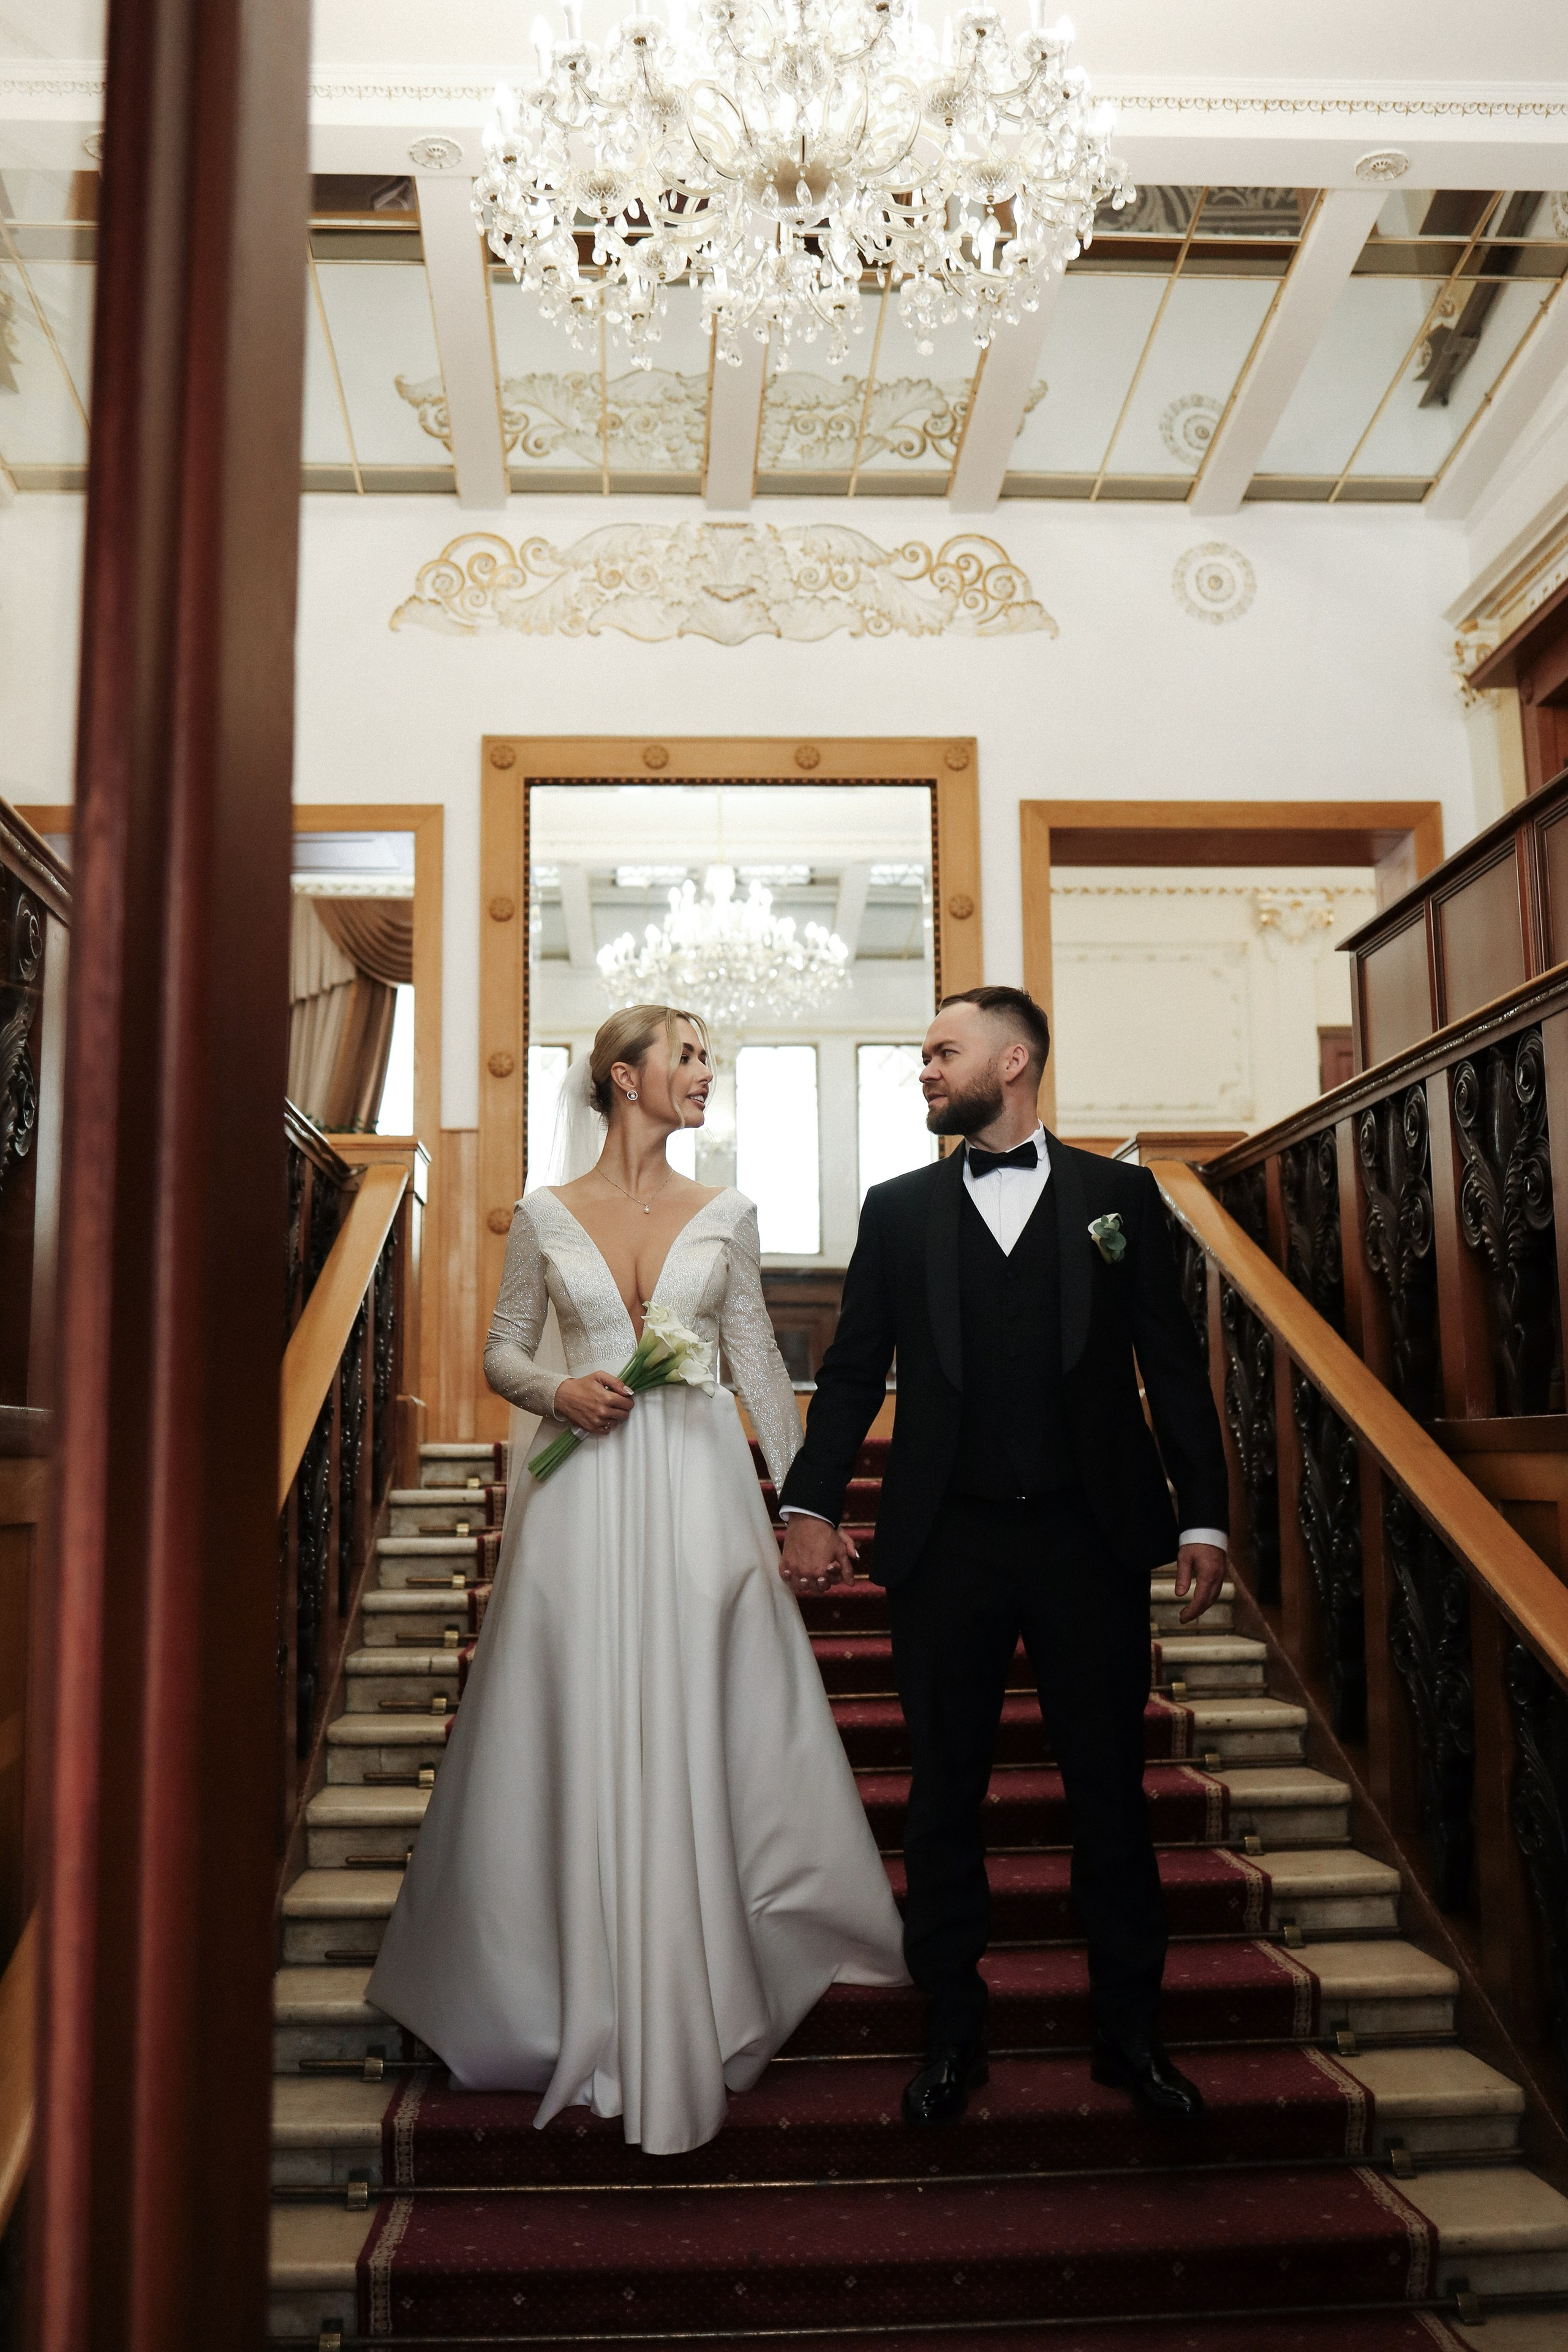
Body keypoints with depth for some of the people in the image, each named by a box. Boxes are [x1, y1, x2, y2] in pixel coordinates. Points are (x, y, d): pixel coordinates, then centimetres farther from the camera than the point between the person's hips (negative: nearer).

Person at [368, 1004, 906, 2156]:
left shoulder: (725, 1217, 7)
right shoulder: (546, 1216, 4)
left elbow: (760, 1360, 7)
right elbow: (503, 1350, 10)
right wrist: (557, 1391, -11)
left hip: (699, 1492, 1)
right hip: (584, 1495, 0)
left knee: (699, 1740, 2)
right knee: (584, 1744, 4)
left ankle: (695, 2005, 17)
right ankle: (587, 2004, 20)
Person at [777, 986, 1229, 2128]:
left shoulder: (1118, 1193, 5)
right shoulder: (899, 1209, 8)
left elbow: (1173, 1365, 4)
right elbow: (854, 1369, 6)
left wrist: (1204, 1516, -2)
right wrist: (811, 1505, -4)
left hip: (1092, 1536, -1)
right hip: (946, 1544, 1)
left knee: (1112, 1789, 9)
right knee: (944, 1798, 9)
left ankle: (1130, 2029, 26)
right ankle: (954, 2033, 25)